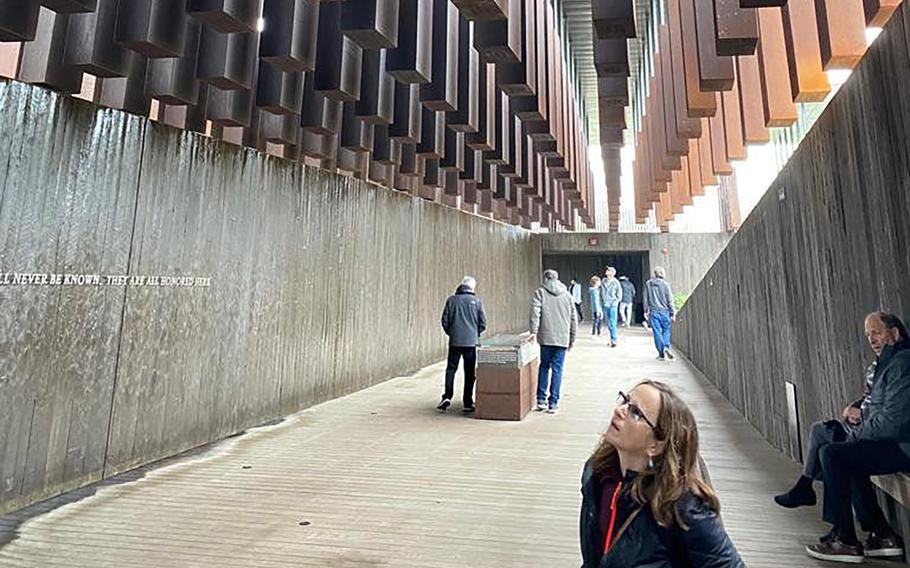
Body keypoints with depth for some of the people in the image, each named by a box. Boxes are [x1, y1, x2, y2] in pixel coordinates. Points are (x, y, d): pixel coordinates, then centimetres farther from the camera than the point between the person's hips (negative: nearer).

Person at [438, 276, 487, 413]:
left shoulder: (451, 300, 1)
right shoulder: (477, 301, -2)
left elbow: (445, 321, 1)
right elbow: (483, 323, -1)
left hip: (454, 341, 1)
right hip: (471, 342, 0)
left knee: (451, 369, 10)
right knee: (469, 372, 7)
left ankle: (447, 396, -5)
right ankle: (468, 403, 10)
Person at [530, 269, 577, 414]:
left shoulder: (540, 293, 3)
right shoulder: (567, 295, 12)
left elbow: (535, 313, -12)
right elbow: (573, 319, 13)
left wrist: (534, 331, -14)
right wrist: (572, 339, 20)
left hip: (546, 337, -1)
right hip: (563, 338, 1)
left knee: (544, 366, 13)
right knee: (557, 369, 5)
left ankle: (541, 399, 14)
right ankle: (553, 402, 6)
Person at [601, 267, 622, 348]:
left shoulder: (615, 282, -9)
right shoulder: (603, 281, 5)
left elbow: (619, 295, -2)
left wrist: (614, 303, -8)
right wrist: (603, 301, 11)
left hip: (613, 306, -5)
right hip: (605, 305, 5)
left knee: (612, 323, -8)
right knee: (608, 324, 10)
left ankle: (614, 340, -3)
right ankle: (612, 339, 20)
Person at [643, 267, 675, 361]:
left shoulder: (648, 284, 3)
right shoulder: (665, 284, -5)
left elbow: (645, 298, 6)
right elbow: (670, 300, -4)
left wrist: (646, 311, 14)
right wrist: (673, 313, 1)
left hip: (653, 311, 1)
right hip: (664, 311, -1)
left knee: (657, 332, 4)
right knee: (666, 330, 13)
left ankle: (661, 354, 4)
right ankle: (666, 347, -9)